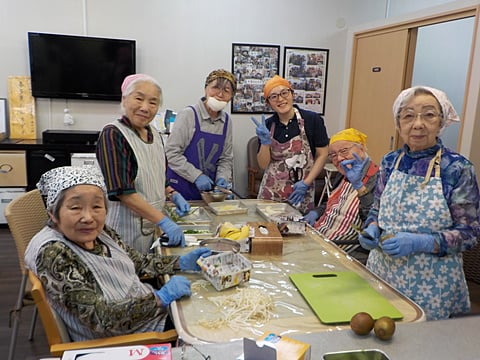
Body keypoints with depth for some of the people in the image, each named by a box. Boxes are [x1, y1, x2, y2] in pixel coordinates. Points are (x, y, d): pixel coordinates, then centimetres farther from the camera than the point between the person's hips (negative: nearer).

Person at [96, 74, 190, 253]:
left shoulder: (155, 135, 7)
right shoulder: (112, 135, -14)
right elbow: (123, 191, -22)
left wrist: (173, 195, 2)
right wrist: (164, 221, -25)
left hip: (151, 227, 7)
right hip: (125, 228, -7)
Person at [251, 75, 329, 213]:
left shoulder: (312, 119, -8)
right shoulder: (267, 125, 0)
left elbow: (322, 155, -3)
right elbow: (263, 164, 3)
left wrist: (306, 183, -10)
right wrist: (265, 142, -14)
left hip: (301, 193, -2)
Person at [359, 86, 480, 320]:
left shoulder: (458, 169, -12)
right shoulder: (390, 162, 0)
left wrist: (420, 242, -23)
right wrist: (372, 228, -8)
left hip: (429, 282, -3)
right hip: (383, 272, 4)